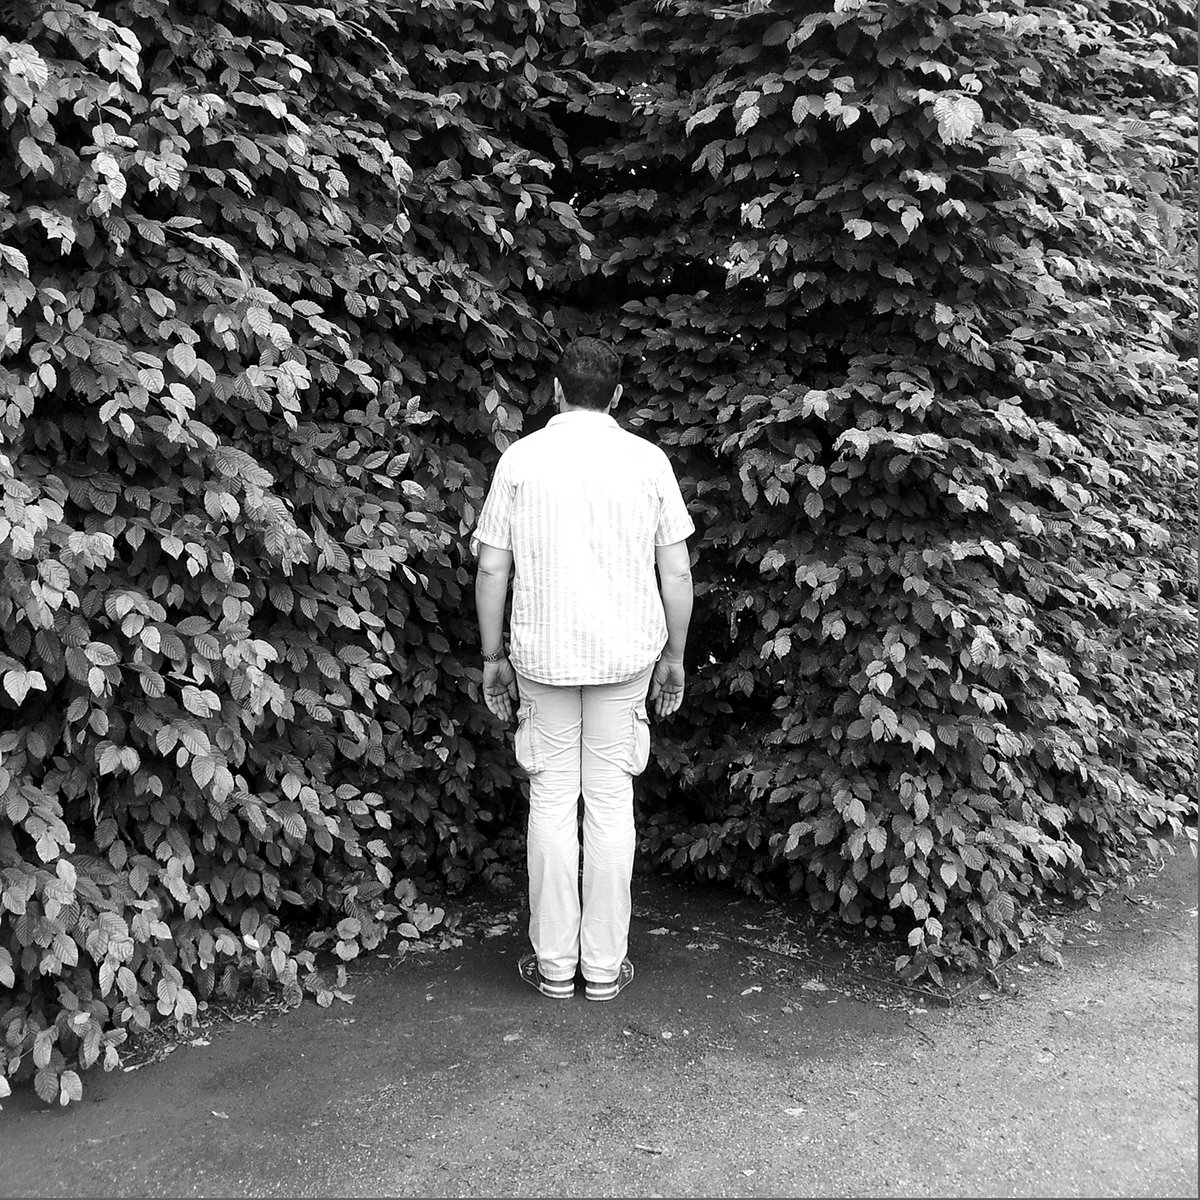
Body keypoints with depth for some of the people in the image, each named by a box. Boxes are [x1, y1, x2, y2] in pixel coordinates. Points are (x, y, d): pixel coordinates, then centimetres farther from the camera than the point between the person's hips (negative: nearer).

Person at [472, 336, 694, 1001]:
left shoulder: (521, 458, 0)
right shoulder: (647, 459, 0)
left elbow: (492, 569, -1)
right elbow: (677, 573, 0)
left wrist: (492, 657, 8)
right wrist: (674, 657, 10)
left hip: (542, 652, 0)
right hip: (626, 651, 0)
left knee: (551, 800, 8)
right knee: (611, 802, 7)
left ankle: (554, 964, 15)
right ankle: (604, 965, 15)